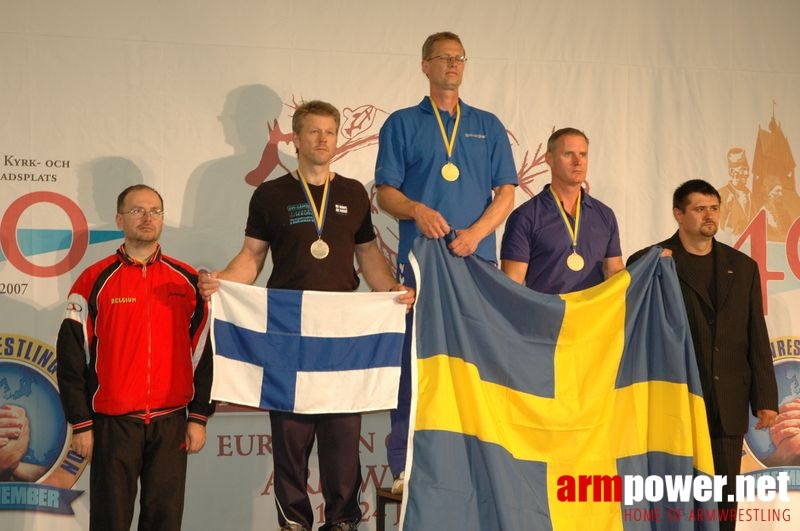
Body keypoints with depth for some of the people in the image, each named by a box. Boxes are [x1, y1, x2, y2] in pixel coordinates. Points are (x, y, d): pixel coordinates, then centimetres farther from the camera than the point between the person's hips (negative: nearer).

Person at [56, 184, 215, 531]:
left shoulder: (188, 281, 6)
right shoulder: (95, 281, -1)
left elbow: (205, 352, 8)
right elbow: (71, 356, 0)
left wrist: (199, 416, 3)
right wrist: (81, 424, -3)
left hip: (171, 423, 2)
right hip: (112, 424, -2)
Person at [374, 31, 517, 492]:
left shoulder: (488, 126, 16)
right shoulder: (402, 124, 10)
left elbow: (506, 192, 9)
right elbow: (385, 192, 4)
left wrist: (475, 233, -8)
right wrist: (417, 210, -17)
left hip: (478, 260, 2)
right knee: (416, 359, -5)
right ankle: (406, 466, -1)